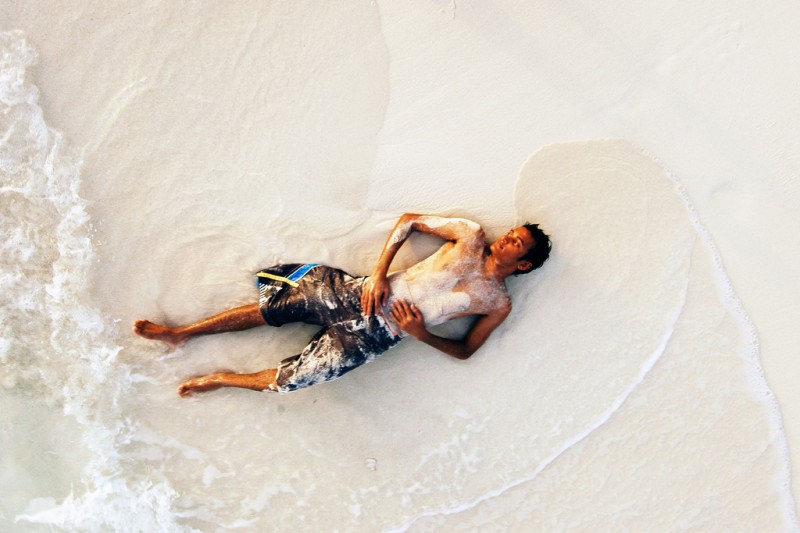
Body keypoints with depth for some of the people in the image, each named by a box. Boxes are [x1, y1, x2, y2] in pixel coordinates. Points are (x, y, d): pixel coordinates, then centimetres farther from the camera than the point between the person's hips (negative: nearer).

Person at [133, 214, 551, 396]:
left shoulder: (498, 304, 0)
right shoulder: (472, 236, 4)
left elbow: (465, 350, 6)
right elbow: (409, 221, 7)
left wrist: (421, 334, -11)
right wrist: (379, 273, -4)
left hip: (377, 335, -2)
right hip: (358, 294, 2)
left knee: (289, 380, -9)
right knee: (270, 307, -3)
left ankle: (224, 380, 18)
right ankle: (179, 334, 14)